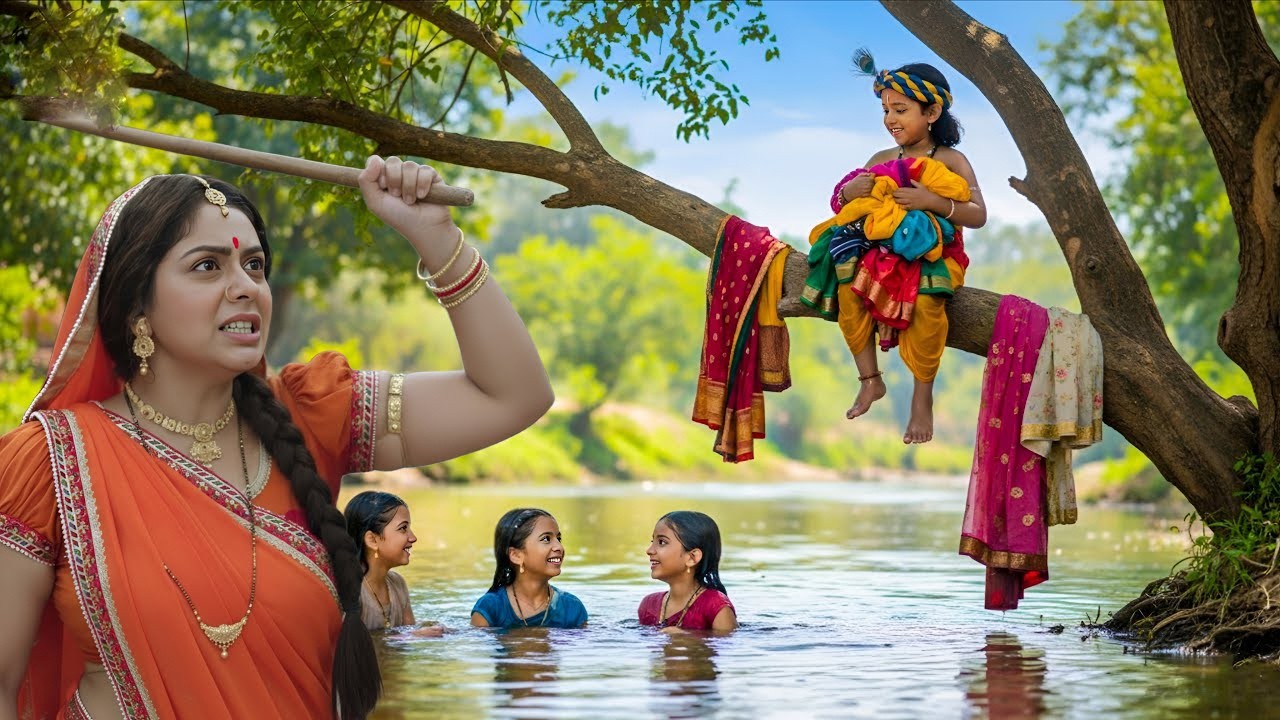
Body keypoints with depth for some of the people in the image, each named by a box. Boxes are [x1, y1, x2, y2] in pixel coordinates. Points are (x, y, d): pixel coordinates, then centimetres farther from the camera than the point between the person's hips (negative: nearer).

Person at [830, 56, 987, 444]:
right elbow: (840, 204, 12)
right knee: (849, 285, -25)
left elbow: (978, 215, -13)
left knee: (926, 298, -36)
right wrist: (849, 191, -13)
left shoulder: (951, 161, -3)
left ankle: (922, 397, -20)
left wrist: (933, 202, -28)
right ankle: (870, 379, -10)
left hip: (937, 255, -4)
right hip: (885, 251, 4)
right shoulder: (882, 160, 10)